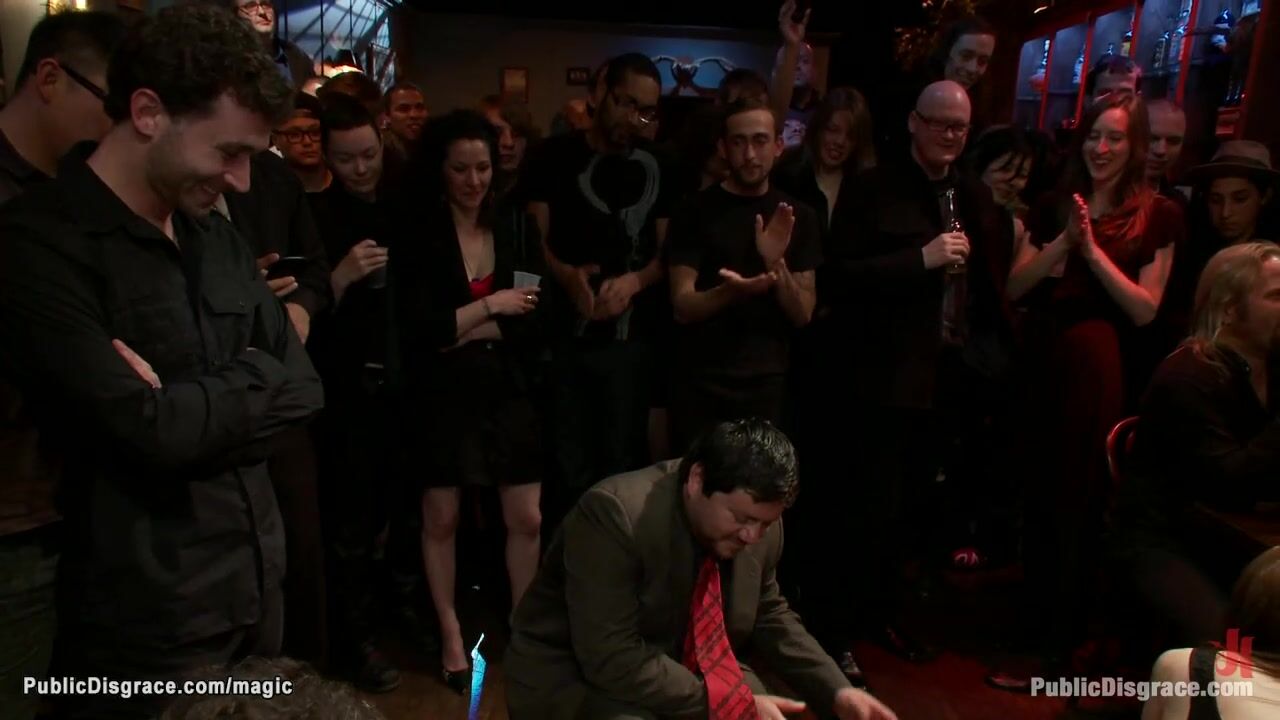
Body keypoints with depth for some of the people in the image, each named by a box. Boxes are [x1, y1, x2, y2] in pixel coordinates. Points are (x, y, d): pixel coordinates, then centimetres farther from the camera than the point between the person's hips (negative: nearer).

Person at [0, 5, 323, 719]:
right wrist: (250, 380, -8)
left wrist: (187, 406, -14)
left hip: (256, 582, 7)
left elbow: (301, 388, 2)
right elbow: (152, 432, -25)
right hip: (148, 616, -7)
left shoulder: (217, 235, 8)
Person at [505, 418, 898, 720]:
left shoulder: (758, 523, -8)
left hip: (685, 672, 7)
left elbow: (768, 616, 8)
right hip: (578, 678, -6)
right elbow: (614, 661, -31)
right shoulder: (615, 514, -29)